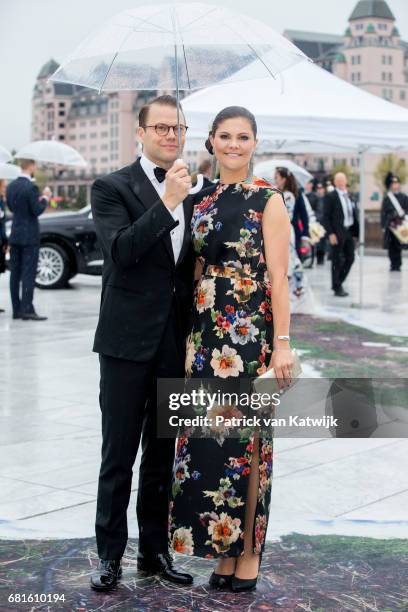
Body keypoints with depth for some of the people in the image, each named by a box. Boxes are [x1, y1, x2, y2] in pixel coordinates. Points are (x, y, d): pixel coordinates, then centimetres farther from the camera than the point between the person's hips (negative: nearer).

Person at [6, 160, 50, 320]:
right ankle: (27, 310, -8)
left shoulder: (11, 186, 7)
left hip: (15, 236, 7)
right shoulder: (31, 187, -16)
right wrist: (45, 198, -1)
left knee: (15, 274, 9)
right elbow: (37, 211, -17)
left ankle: (16, 309, 13)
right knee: (28, 274, -6)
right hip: (29, 236, -7)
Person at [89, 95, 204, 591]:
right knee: (118, 456, 3)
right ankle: (109, 554, 15)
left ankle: (154, 550, 24)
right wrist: (167, 203, -26)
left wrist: (196, 337, 11)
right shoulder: (112, 188, -5)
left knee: (162, 455, 13)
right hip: (128, 340, -5)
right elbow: (120, 251, -20)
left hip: (175, 344, 5)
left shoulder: (190, 196, 11)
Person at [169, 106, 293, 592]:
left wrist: (282, 342, -13)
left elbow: (278, 277, -7)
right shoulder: (202, 201, 11)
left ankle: (249, 548, 15)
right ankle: (222, 545, 19)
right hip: (206, 335, 5)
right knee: (207, 440, 7)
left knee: (246, 441, 2)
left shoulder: (268, 200, -3)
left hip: (250, 336, -5)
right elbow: (194, 271, 14)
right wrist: (189, 339, 9)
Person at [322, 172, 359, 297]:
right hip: (337, 233, -6)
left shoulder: (350, 196, 11)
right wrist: (331, 234, -16)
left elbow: (354, 214, 15)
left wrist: (356, 231, 7)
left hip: (349, 231, 6)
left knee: (350, 258, 9)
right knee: (337, 261, 0)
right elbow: (326, 217, -9)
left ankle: (338, 282, 25)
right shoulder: (330, 196, -7)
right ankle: (337, 288, 10)